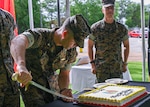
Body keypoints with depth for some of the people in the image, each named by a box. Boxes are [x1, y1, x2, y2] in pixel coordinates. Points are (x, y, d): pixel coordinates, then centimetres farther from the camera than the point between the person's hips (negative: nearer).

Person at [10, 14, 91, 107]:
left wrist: (63, 89, -24)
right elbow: (17, 42, -51)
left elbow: (64, 74, -2)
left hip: (51, 83, 6)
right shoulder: (40, 36, -30)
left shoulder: (71, 52, -10)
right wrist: (21, 66, -71)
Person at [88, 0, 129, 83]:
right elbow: (90, 46, 3)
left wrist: (125, 63, 8)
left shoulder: (121, 28, 4)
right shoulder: (95, 28, -2)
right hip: (101, 69, -2)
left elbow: (126, 46, 14)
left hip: (117, 68, 2)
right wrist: (92, 63, -2)